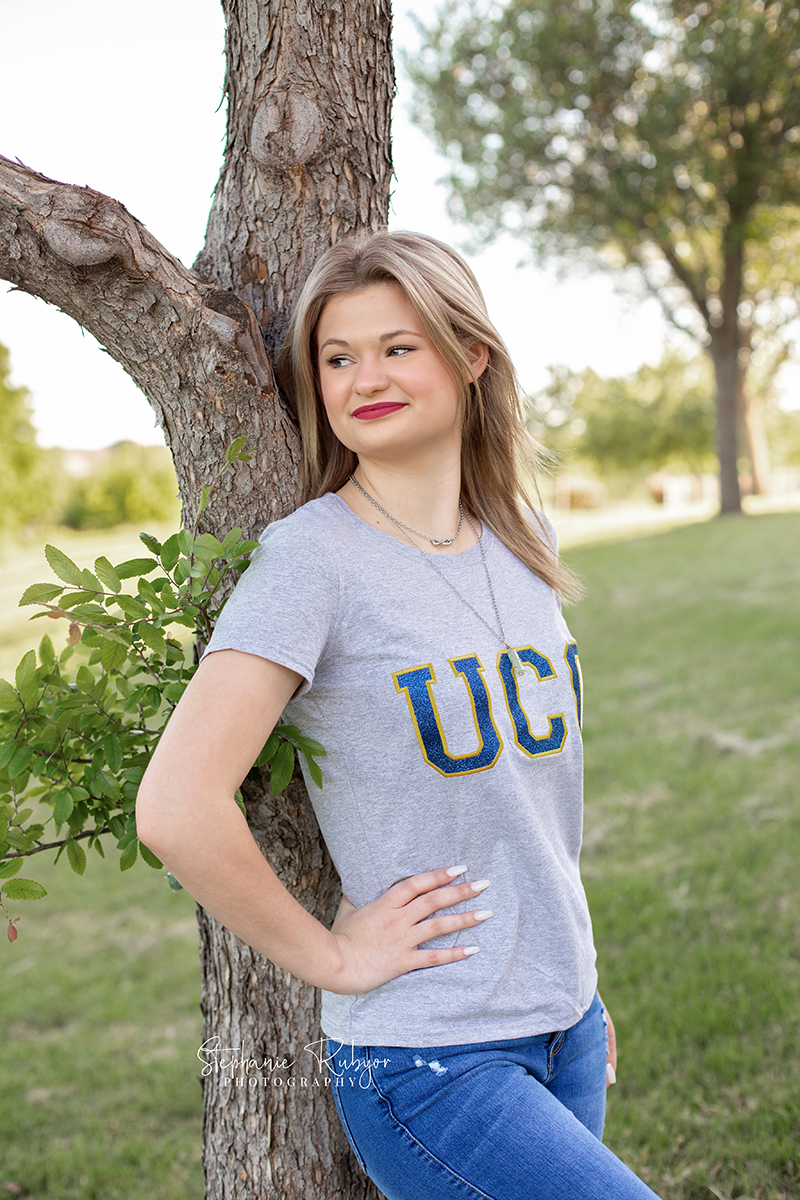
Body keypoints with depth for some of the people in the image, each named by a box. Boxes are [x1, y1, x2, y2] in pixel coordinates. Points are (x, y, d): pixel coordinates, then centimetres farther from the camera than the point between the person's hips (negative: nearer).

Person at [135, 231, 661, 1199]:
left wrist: (577, 980, 16)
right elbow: (176, 810, -23)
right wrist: (331, 956, -13)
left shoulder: (524, 540, 5)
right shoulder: (313, 556, -15)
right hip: (428, 1067, -6)